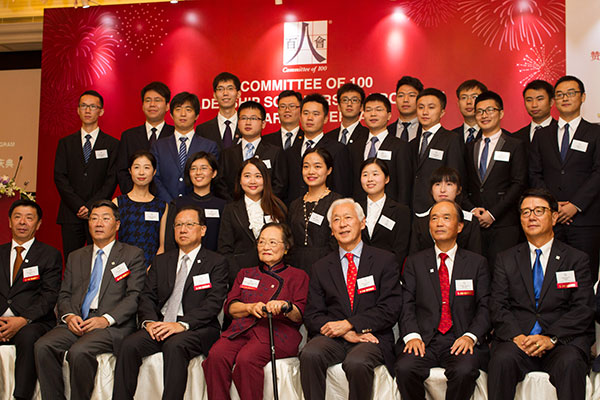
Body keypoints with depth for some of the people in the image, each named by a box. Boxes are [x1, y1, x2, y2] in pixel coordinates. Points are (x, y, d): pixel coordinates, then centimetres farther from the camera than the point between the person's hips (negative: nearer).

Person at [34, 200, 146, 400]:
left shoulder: (133, 255, 9)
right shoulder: (76, 257, 24)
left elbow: (134, 296, -2)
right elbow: (64, 295, 18)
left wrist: (106, 319, -15)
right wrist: (69, 315, -4)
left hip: (113, 325, -4)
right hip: (76, 322, 5)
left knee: (79, 351, -32)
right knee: (42, 346, -23)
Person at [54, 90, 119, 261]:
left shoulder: (112, 144, 7)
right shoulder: (66, 143, 13)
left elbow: (112, 179, 0)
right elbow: (60, 177, 5)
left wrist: (91, 206, -11)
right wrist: (78, 206, -8)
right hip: (71, 215, 2)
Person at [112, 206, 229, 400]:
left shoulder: (216, 262, 6)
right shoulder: (161, 261, 21)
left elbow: (213, 303, -7)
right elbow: (147, 297, 13)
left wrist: (182, 324, -20)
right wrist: (149, 321, -10)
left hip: (197, 328, -4)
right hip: (160, 326, 4)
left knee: (175, 345, -35)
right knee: (129, 345, -24)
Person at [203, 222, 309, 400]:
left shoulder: (298, 276, 16)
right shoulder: (245, 274, 27)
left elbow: (300, 315, 5)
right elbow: (230, 306, 14)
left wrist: (285, 306, -18)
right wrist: (251, 308, -7)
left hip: (277, 332, -3)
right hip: (242, 329, 4)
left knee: (246, 359, -34)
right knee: (216, 355, -29)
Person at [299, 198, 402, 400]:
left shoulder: (385, 260, 8)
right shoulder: (321, 267, 15)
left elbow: (390, 309, -2)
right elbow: (312, 316, 8)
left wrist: (349, 324, -12)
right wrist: (346, 334, -10)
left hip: (372, 338, -2)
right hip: (333, 337, 2)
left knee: (357, 363, -35)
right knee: (309, 355, -31)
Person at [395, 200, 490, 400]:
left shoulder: (477, 263, 13)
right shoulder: (414, 262, 15)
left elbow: (485, 307, 6)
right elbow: (407, 306, 6)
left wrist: (470, 336, -12)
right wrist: (412, 336, -12)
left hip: (461, 340, 0)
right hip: (424, 340, 1)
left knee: (464, 371, -32)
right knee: (405, 368, -30)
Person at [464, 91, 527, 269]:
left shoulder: (515, 146, 5)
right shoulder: (470, 148, 17)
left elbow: (518, 184, -4)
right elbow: (463, 185, 13)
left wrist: (492, 213, -10)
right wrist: (472, 210, -5)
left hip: (504, 224, -3)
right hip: (474, 222, 3)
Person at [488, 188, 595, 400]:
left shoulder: (577, 259, 13)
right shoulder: (505, 259, 17)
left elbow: (583, 309, 2)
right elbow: (497, 306, 6)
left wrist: (551, 338, -15)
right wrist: (517, 336, -13)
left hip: (563, 338, -1)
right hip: (516, 337, 1)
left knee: (570, 363, -35)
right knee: (502, 360, -32)